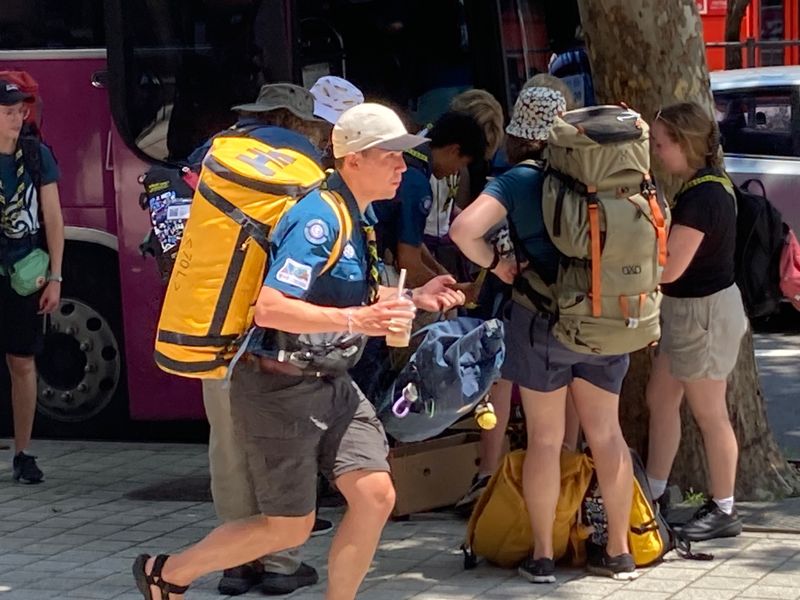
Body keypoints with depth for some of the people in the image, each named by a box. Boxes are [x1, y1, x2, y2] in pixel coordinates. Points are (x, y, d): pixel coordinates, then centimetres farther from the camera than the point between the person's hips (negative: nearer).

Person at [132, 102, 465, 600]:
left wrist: (413, 298, 8)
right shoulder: (319, 219, -22)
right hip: (282, 388, -9)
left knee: (376, 496, -5)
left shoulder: (361, 217, 8)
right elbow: (271, 308, -30)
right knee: (289, 527, 2)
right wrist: (357, 320, -36)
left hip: (332, 385, 9)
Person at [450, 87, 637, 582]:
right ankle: (619, 552, 19)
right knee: (607, 434, 13)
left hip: (542, 320, -3)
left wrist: (495, 263, -7)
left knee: (544, 440, 6)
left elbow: (464, 230, -23)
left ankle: (543, 557, 10)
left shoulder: (518, 181, -9)